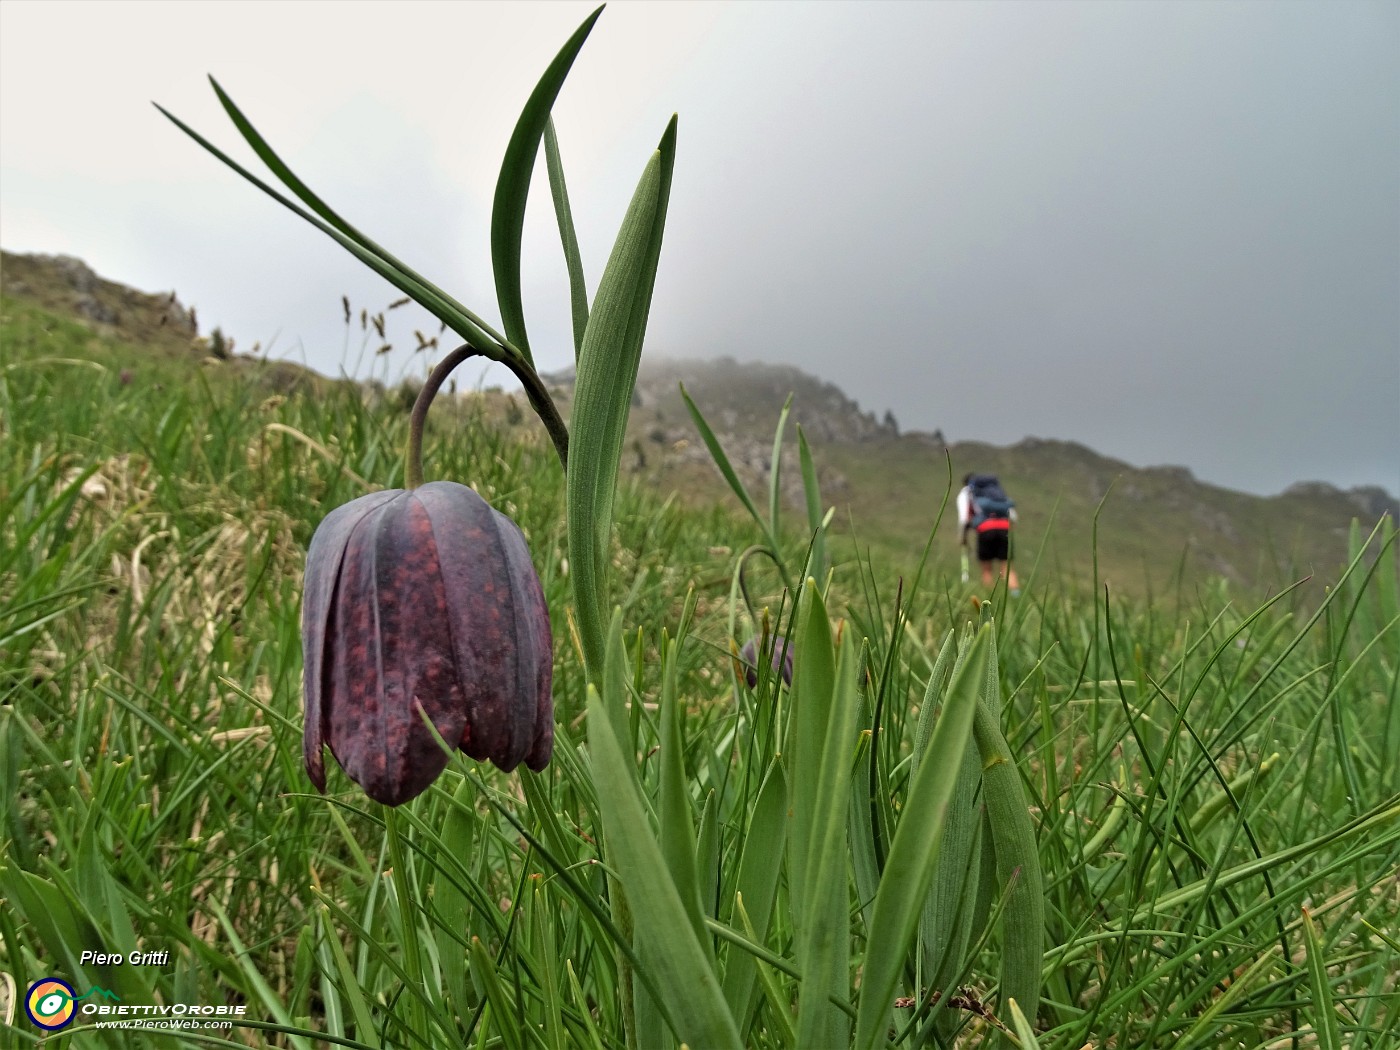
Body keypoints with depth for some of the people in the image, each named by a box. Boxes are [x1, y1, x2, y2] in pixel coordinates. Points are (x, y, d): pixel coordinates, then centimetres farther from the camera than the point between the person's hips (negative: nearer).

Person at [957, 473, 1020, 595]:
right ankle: (1016, 593, -16)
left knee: (987, 569, 10)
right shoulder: (997, 490, 31)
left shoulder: (965, 493, 20)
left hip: (985, 529, -3)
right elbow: (1013, 515, 21)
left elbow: (963, 518, 6)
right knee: (1007, 568, 3)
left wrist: (963, 537, 18)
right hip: (1005, 528, 3)